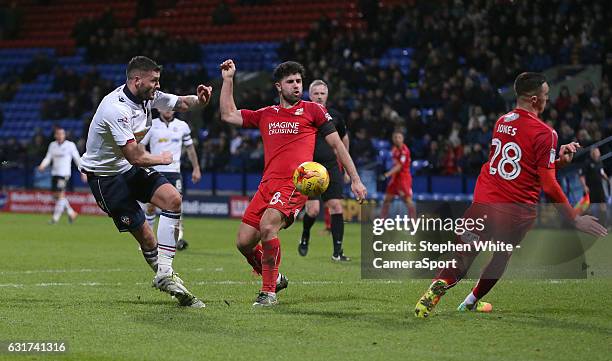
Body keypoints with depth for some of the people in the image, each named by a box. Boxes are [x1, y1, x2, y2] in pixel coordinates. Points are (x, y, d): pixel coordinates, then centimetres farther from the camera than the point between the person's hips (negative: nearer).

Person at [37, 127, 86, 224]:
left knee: (61, 195, -13)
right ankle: (71, 213, 21)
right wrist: (42, 165, -9)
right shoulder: (52, 145, 10)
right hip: (54, 173, 6)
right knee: (56, 195, 6)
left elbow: (77, 159, 2)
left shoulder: (70, 145, -2)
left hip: (64, 173, -6)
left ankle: (55, 217, -9)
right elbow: (48, 157, 11)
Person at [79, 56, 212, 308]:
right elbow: (135, 157, -29)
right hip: (105, 176, -8)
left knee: (173, 199, -15)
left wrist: (197, 99, -12)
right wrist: (162, 159, -8)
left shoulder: (148, 96, -3)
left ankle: (164, 273, -15)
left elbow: (179, 103, 13)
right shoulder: (116, 109, -29)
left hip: (132, 169, 8)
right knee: (146, 238, -12)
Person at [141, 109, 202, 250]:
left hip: (174, 171, 0)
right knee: (151, 206, 2)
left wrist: (196, 168, 16)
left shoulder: (182, 126, 7)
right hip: (155, 171, 0)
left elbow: (190, 148, 18)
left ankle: (179, 237, -14)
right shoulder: (151, 125, 1)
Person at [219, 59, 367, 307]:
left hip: (295, 183, -5)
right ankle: (274, 279, 26)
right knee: (244, 242, -1)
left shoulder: (313, 110, 9)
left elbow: (337, 145, 10)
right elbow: (228, 115, 21)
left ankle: (269, 292, -17)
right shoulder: (265, 115, 20)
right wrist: (228, 79, 18)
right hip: (267, 184, 5)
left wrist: (355, 179, 5)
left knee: (268, 226, -29)